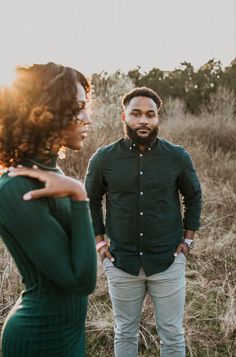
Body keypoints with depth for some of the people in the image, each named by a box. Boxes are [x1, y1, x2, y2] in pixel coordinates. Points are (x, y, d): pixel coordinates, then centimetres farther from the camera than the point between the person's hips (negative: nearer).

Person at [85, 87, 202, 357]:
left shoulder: (178, 157, -5)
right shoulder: (103, 158, -5)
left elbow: (193, 198, 9)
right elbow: (90, 200, 9)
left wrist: (188, 239, 3)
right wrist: (98, 240, 3)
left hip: (168, 262, 0)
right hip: (121, 262, 1)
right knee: (125, 333, 17)